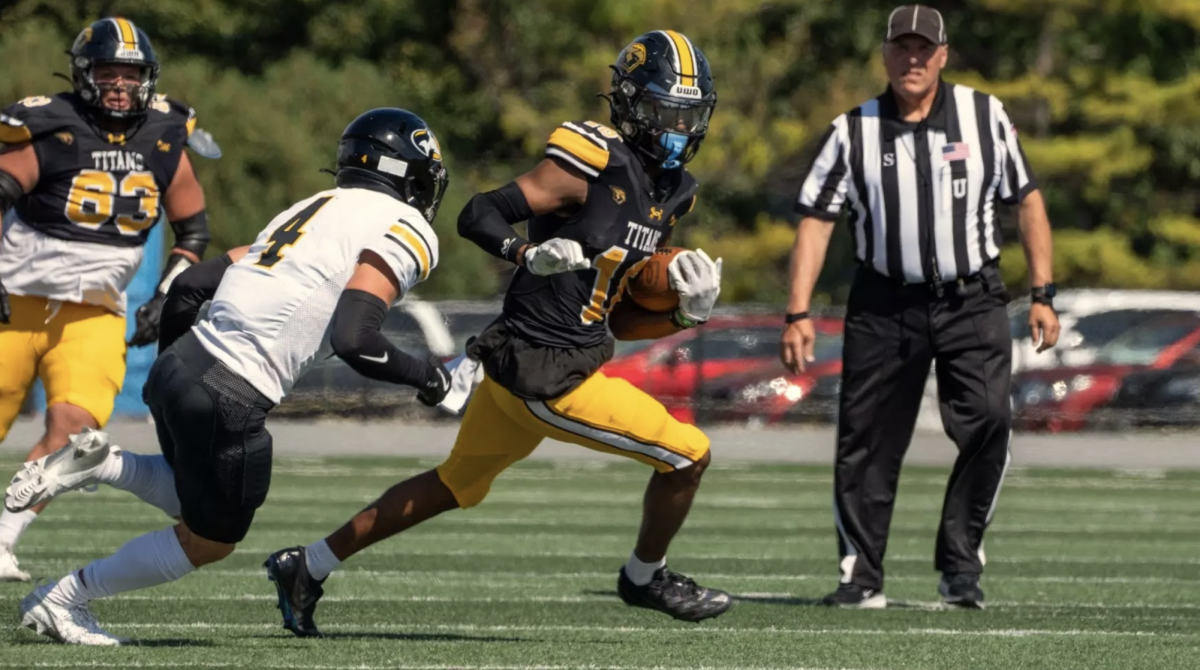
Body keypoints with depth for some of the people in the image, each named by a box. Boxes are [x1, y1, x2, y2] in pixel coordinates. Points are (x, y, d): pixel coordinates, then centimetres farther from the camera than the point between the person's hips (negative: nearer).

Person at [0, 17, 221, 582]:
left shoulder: (165, 139, 1)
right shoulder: (48, 130, -11)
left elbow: (193, 231, 11)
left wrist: (166, 299, 1)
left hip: (93, 314, 2)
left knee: (74, 427, -19)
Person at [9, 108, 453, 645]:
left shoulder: (311, 210, 22)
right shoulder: (407, 231, -2)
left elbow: (193, 283, 19)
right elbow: (353, 340, -15)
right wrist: (424, 375, 1)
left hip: (183, 362, 8)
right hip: (230, 400, -8)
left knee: (203, 504, 29)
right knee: (209, 540, 14)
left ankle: (94, 464, 9)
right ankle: (62, 599, 17)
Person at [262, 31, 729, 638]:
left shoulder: (666, 197, 12)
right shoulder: (596, 166, -15)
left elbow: (621, 319, 14)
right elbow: (477, 216, -17)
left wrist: (686, 313, -2)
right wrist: (531, 253, -35)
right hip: (546, 375, -10)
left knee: (454, 485, 23)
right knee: (688, 455, -3)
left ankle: (308, 567, 32)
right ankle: (646, 578, 22)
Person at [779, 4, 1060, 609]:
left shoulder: (985, 116, 3)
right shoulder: (853, 132, 2)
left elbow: (1027, 201, 9)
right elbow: (815, 220, 0)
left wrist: (1042, 295, 3)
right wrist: (797, 314, -9)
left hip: (971, 303, -1)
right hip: (884, 307, 1)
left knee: (988, 423, -17)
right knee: (866, 443, 0)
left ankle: (960, 566, -7)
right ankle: (861, 577, 11)